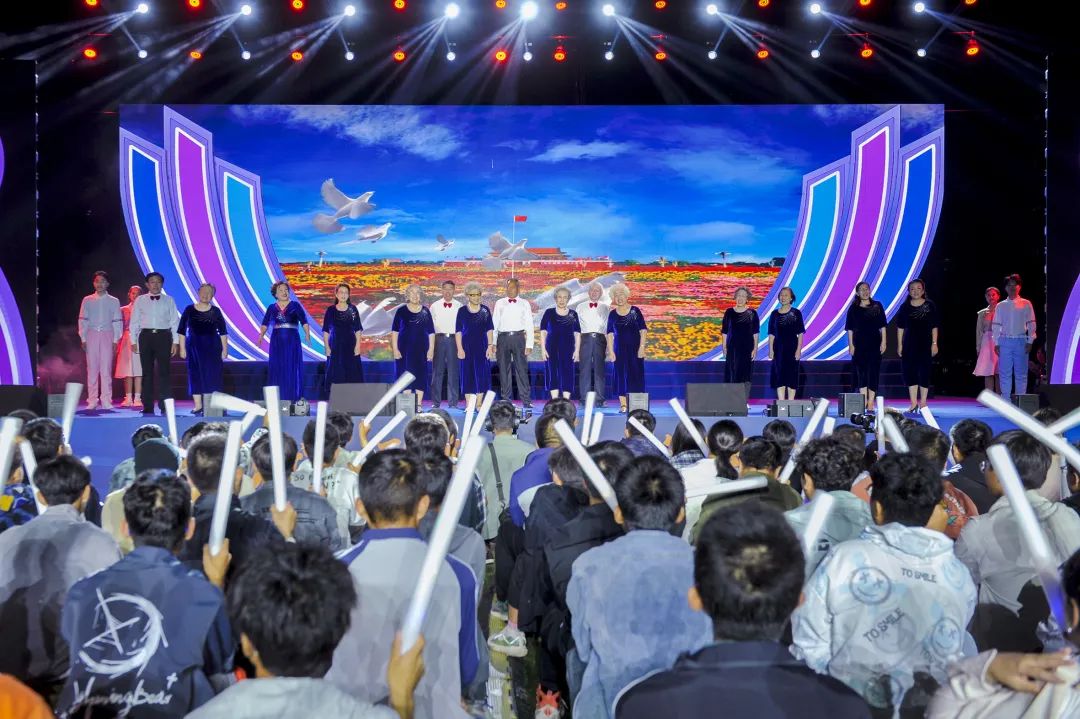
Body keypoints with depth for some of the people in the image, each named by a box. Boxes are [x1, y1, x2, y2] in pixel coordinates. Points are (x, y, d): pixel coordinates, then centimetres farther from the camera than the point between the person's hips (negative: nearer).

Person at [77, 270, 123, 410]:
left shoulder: (114, 301, 6)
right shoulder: (87, 300, 8)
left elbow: (117, 322, 5)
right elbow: (82, 320, 8)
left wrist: (115, 340, -2)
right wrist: (83, 339, 0)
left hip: (107, 336, -1)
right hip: (91, 335, 1)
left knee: (106, 369, -3)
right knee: (92, 368, 0)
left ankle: (106, 400, -2)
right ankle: (92, 400, 3)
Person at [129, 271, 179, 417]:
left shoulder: (169, 300, 6)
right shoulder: (140, 300, 8)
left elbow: (174, 322, 4)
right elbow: (134, 321, 9)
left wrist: (175, 342, -2)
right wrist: (133, 341, 4)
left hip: (163, 336, -1)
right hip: (146, 336, 1)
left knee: (163, 372, -4)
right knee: (147, 372, 4)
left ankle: (165, 406, -2)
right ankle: (148, 407, 8)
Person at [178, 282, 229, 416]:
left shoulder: (215, 311, 2)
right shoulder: (189, 310, 2)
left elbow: (223, 332, 4)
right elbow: (181, 331, 4)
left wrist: (225, 349, -1)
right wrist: (182, 348, -1)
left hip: (212, 346, 0)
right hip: (194, 346, 0)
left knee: (212, 375, -1)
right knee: (195, 375, 3)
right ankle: (198, 406, 8)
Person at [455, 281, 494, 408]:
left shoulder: (485, 310, 4)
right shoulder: (462, 311, 0)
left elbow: (490, 330, 5)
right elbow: (458, 331, 0)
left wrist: (490, 346, -3)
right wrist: (460, 349, -7)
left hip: (482, 346, 1)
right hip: (467, 346, -1)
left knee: (482, 375, 2)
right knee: (468, 375, 2)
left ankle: (479, 404, 11)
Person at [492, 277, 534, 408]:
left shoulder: (525, 304, 8)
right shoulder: (499, 303, 12)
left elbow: (529, 325, 5)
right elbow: (494, 324, 10)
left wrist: (529, 344, -3)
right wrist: (493, 343, 2)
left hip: (518, 337, -2)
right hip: (503, 337, 2)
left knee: (521, 369, -5)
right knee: (504, 370, 5)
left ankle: (526, 400, -5)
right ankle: (505, 400, 11)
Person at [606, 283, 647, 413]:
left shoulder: (635, 311, -1)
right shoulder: (612, 314, 4)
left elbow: (643, 330, -2)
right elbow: (610, 334, 3)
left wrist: (642, 347, -10)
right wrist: (610, 351, -4)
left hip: (635, 348, -1)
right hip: (620, 348, 2)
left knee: (636, 374, 0)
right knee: (621, 375, 1)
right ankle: (623, 405, 4)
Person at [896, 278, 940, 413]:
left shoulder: (930, 305, 0)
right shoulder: (905, 307, 5)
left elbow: (934, 326, 0)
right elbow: (900, 328, 7)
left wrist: (934, 343, -5)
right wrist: (900, 345, 3)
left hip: (925, 344, -2)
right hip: (909, 345, 2)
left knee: (924, 373, 1)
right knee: (910, 373, 1)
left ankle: (923, 402, 10)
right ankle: (913, 403, 9)